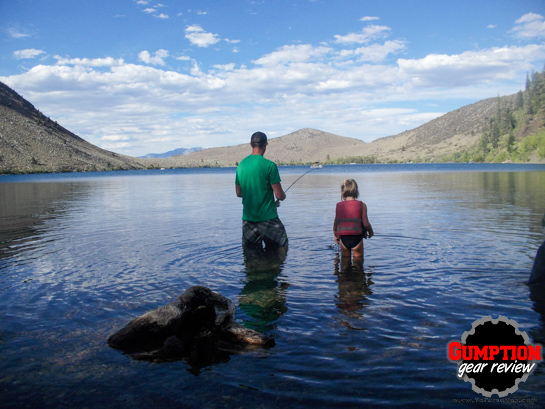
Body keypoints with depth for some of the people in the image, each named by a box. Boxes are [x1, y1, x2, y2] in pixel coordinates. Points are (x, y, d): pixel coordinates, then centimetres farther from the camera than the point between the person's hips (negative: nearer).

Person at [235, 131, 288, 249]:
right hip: (268, 217, -5)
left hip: (247, 218, 6)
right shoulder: (269, 165, -14)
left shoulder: (241, 165, 4)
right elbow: (279, 195, -13)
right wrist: (283, 195, 9)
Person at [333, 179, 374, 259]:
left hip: (343, 238, 2)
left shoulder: (338, 205, 2)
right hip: (357, 237, -2)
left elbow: (335, 224, 8)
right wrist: (371, 232, 13)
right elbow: (366, 224, -9)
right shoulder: (362, 205, -5)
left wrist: (336, 236, 25)